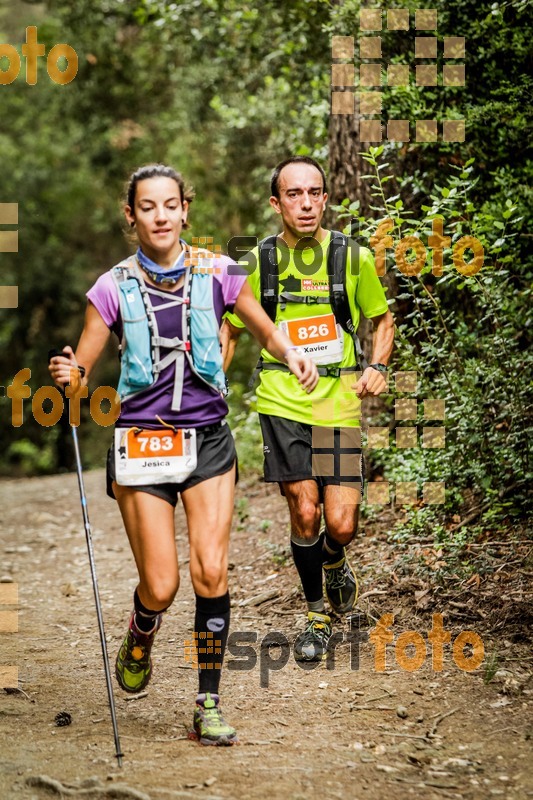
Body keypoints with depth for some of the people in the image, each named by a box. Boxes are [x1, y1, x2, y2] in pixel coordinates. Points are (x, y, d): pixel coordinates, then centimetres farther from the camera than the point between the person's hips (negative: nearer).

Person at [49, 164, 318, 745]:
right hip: (141, 441, -1)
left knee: (211, 572, -9)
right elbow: (80, 369, -1)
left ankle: (209, 704, 3)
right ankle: (138, 644, 31)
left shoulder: (217, 274, 0)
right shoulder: (114, 288, -3)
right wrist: (68, 377, -24)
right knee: (160, 587, -5)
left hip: (207, 440, 1)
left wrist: (291, 355, -8)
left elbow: (267, 331, 14)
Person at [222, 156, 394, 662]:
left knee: (340, 524, -7)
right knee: (304, 512, -5)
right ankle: (317, 616, 17)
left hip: (339, 405, 0)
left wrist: (377, 366, -5)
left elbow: (382, 319, 14)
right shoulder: (258, 262, 1)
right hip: (282, 404, 0)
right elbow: (229, 332, 13)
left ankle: (334, 563, 31)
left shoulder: (354, 258, -1)